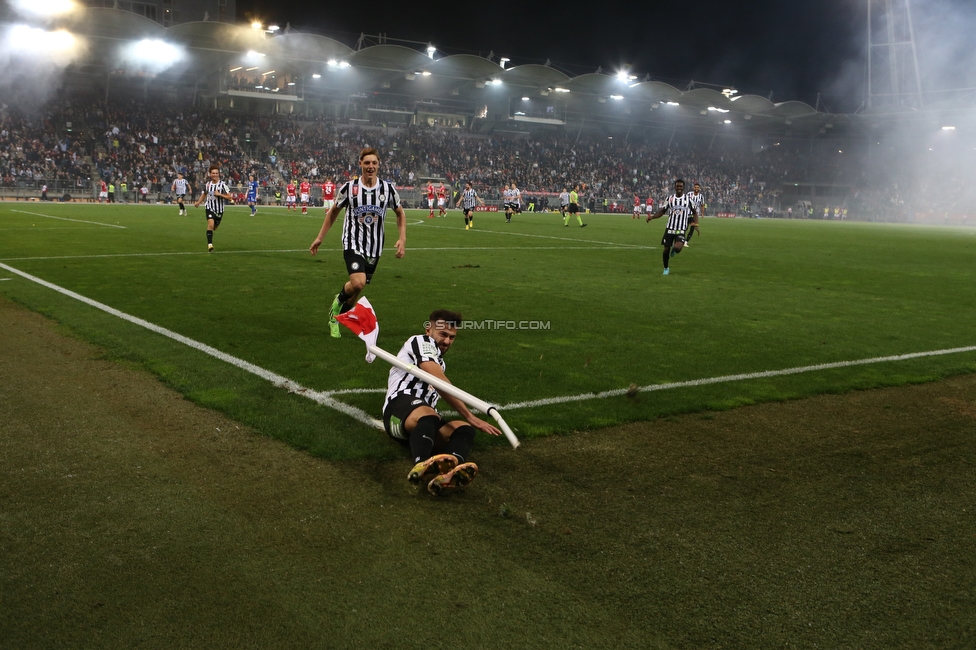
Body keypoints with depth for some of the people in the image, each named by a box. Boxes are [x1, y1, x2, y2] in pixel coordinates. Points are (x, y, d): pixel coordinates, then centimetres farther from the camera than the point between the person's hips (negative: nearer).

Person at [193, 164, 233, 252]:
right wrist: (198, 202, 7)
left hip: (219, 210, 0)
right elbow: (204, 194, 19)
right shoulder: (208, 184, -1)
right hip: (210, 208, 0)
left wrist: (219, 194, -25)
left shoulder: (222, 184, -11)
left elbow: (229, 197, -13)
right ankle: (210, 244, -22)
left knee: (214, 227, 17)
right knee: (210, 224, -23)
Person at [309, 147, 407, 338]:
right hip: (353, 245, -3)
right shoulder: (348, 188, -6)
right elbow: (334, 211, 9)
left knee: (357, 290, 10)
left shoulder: (388, 188, -2)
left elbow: (400, 213, 13)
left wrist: (402, 239, 0)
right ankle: (339, 300, 9)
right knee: (358, 283, -25)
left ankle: (336, 318, 35)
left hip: (374, 249, 3)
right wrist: (320, 238, 10)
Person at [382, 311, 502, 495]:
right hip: (401, 405, -7)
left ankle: (448, 474, -60)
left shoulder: (439, 362, 36)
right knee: (427, 415, -42)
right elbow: (441, 383, -8)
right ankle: (422, 465, -74)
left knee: (464, 428, -25)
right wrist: (470, 416, -15)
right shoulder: (421, 341, 6)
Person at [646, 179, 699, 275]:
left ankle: (674, 249, 15)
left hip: (681, 230, -2)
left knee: (677, 248, -24)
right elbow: (662, 211, 7)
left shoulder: (688, 199, 2)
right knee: (666, 249, 2)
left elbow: (694, 212, 14)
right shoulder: (669, 198, 4)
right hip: (669, 228, 2)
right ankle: (666, 268, 24)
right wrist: (652, 216, -11)